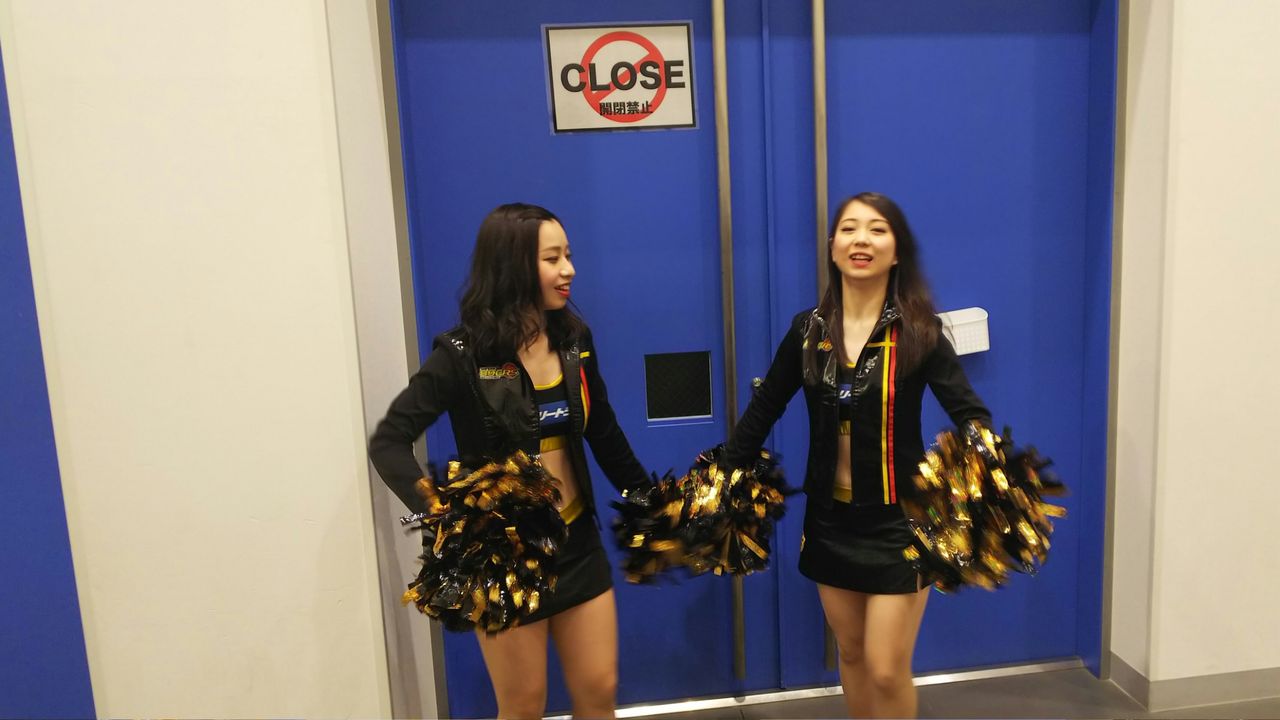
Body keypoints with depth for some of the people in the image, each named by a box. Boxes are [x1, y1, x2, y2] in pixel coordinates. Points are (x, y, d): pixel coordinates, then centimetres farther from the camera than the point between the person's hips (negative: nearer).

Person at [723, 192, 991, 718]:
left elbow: (970, 413, -18)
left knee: (887, 670, 2)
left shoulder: (917, 332, -11)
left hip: (898, 519, -3)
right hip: (829, 517, 4)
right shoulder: (808, 329, -2)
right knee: (851, 653, 19)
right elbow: (762, 410, 5)